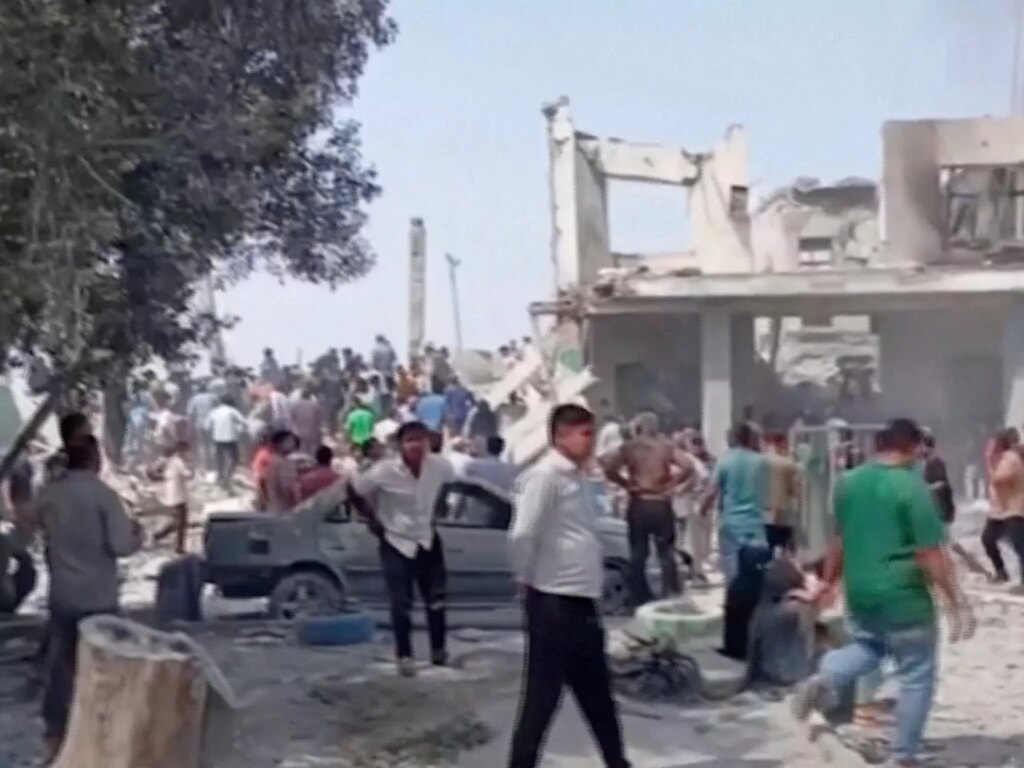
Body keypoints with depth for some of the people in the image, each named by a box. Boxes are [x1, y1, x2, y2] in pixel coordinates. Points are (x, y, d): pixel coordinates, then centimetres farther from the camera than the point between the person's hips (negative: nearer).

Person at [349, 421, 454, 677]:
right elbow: (354, 492, -11)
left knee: (436, 599, 11)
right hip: (396, 543, -3)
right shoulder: (384, 471, -26)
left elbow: (450, 481, 9)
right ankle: (404, 656, 15)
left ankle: (438, 649, 29)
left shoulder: (439, 466, -16)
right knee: (401, 605, -2)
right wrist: (372, 520, -7)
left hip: (427, 539, 4)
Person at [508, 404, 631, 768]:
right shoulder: (545, 475, -15)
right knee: (542, 696, 0)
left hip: (582, 602, 9)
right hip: (554, 603, -9)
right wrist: (527, 581, -10)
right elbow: (521, 537, -23)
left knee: (597, 694, 20)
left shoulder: (578, 477, 13)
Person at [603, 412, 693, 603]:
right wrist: (671, 483, 0)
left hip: (638, 506, 0)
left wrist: (626, 483, 1)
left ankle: (642, 601, 8)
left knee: (638, 554, 7)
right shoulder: (666, 446, 3)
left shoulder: (628, 447, 1)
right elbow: (688, 466, -11)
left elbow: (609, 468, -12)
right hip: (661, 505, 0)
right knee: (666, 553, 7)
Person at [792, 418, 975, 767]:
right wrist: (955, 600, -11)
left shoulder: (848, 481, 4)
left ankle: (826, 679, 2)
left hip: (859, 592, 6)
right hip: (903, 596, -6)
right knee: (917, 676, 9)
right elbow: (930, 553, -17)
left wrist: (829, 581, 25)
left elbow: (840, 539, 14)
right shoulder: (912, 486, -16)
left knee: (866, 647, 30)